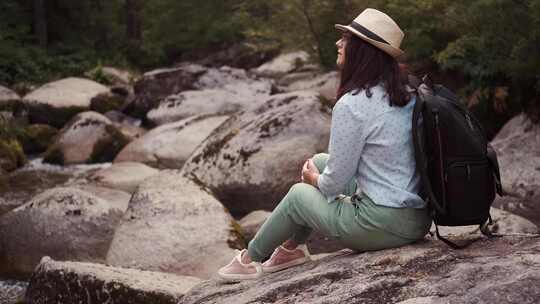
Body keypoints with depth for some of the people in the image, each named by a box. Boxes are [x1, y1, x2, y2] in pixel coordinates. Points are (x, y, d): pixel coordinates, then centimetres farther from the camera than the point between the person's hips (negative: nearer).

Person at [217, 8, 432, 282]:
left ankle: (250, 259, 38)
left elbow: (335, 183, -13)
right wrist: (319, 173, 22)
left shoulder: (351, 105, -20)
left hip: (384, 224, -7)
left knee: (298, 194, 15)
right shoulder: (404, 95, 5)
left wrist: (314, 179, 9)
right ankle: (292, 247, 37)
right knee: (320, 161, 21)